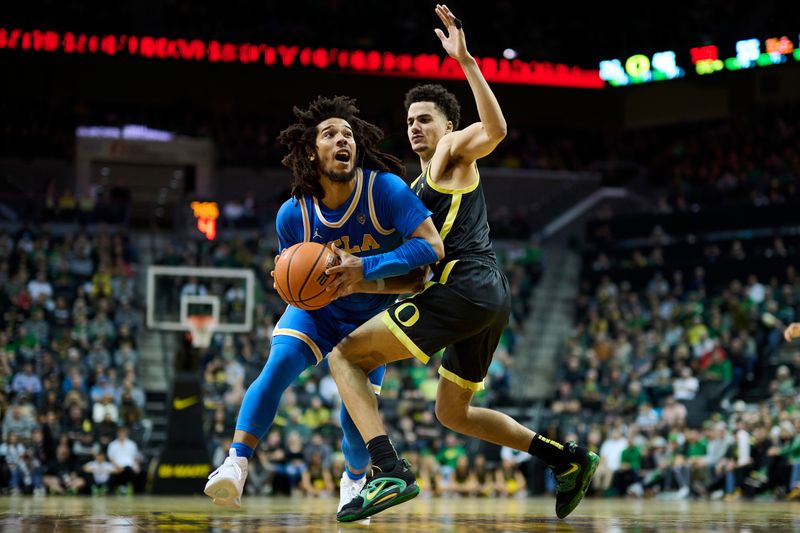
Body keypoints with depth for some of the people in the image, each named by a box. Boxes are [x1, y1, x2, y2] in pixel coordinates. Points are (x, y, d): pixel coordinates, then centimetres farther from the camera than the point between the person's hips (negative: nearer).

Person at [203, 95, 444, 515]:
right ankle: (236, 466, -31)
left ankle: (354, 479, 30)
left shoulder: (385, 189, -26)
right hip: (316, 310, 1)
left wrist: (361, 268, -41)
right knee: (278, 365, -28)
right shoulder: (293, 215, -17)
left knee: (356, 421, -5)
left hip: (370, 319, -1)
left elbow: (432, 247, -34)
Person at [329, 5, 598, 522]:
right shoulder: (416, 191, 29)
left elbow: (495, 129, -19)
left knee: (345, 355, -9)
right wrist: (363, 277, 6)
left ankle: (390, 473, -25)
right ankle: (569, 458, 22)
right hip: (489, 301, 10)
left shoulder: (454, 150, 5)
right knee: (453, 412, 24)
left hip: (466, 285, -10)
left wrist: (465, 60, -23)